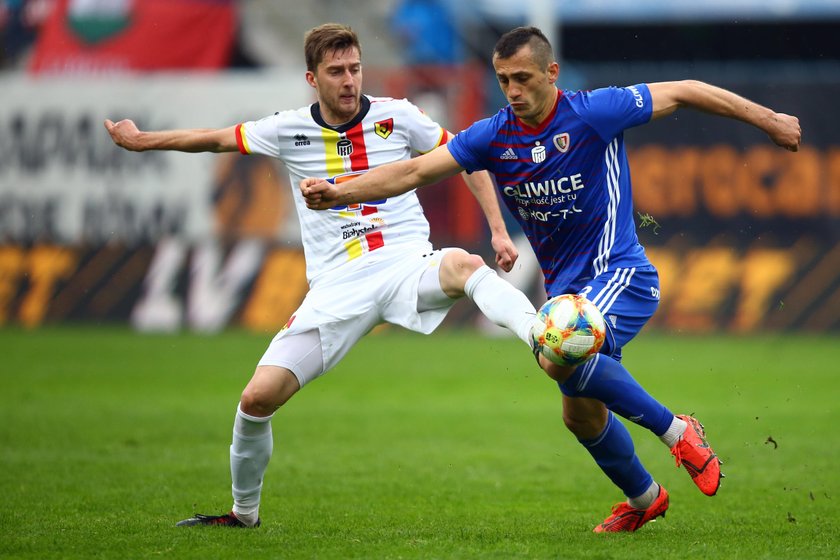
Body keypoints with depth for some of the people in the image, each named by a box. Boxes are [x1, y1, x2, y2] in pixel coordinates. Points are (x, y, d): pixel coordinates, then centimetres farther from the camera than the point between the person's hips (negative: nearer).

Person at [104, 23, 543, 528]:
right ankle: (244, 512, 15)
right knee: (258, 397, -8)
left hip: (406, 263, -2)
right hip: (336, 287, 2)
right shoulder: (290, 130, 5)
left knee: (462, 264, -39)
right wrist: (142, 141, 26)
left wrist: (498, 230, 2)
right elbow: (217, 140, 20)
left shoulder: (397, 116, 1)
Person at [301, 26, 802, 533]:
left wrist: (766, 119, 0)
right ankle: (643, 498, 38)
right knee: (582, 415, 12)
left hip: (620, 273, -7)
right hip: (565, 287, 7)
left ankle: (676, 431, -17)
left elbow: (683, 92, -5)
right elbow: (416, 171, -3)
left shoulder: (593, 112, -14)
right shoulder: (493, 137, -1)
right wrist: (340, 193, -15)